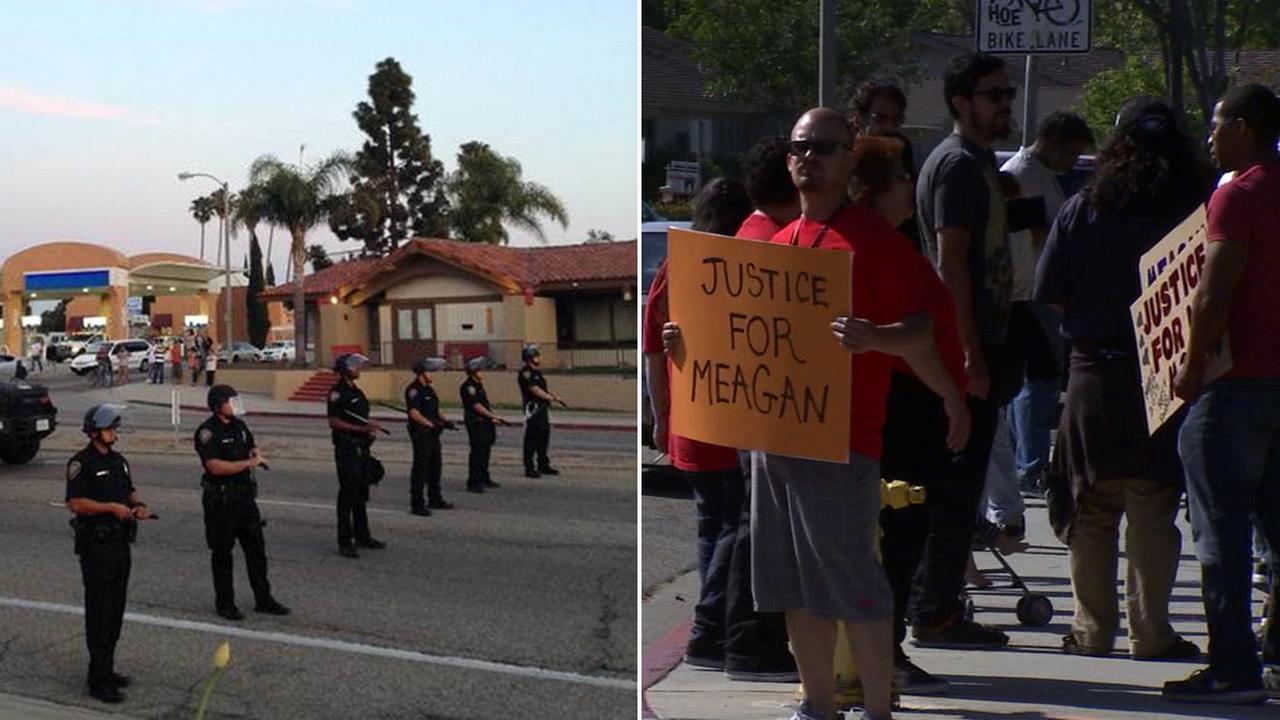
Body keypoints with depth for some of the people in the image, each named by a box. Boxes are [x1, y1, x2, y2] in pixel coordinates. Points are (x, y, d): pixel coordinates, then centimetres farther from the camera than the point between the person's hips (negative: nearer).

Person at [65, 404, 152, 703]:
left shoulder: (119, 461, 13)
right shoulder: (81, 463, -11)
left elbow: (130, 491, 23)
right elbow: (75, 502, -18)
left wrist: (138, 505, 2)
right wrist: (112, 507, -22)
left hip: (121, 542, 8)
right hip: (96, 545, -8)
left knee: (116, 610, 13)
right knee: (99, 612, -7)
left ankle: (106, 669, 24)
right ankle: (99, 680, -5)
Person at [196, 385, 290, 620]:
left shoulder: (239, 425, 10)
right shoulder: (207, 432, -14)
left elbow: (251, 447, 28)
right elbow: (215, 467, -24)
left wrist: (257, 455, 4)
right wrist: (249, 463, -22)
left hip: (245, 493, 8)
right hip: (221, 499, -7)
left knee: (256, 548, 10)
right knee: (222, 552, 3)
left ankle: (263, 599, 19)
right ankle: (224, 603, 13)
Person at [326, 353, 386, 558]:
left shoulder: (356, 392, 16)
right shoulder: (337, 393, -12)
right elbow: (334, 422, -20)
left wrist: (371, 426, 10)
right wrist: (362, 428, -23)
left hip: (361, 447, 9)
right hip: (347, 447, -9)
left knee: (361, 495, 15)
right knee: (347, 495, -6)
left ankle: (362, 537, 25)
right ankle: (345, 542, -2)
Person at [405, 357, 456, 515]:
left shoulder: (429, 390, 16)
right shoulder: (413, 390, -14)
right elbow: (414, 413, -22)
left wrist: (443, 421, 6)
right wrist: (431, 424, -26)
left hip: (432, 434, 10)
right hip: (420, 433, -10)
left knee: (434, 467, 16)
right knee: (420, 468, -6)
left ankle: (435, 499, 27)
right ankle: (416, 504, -2)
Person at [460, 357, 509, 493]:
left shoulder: (478, 385, 17)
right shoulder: (468, 387, -14)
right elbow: (476, 406, -20)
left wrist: (492, 418, 14)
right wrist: (493, 417, -19)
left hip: (485, 423, 10)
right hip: (475, 423, -10)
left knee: (485, 452, 16)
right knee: (477, 453, -10)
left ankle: (484, 479, 27)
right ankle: (473, 483, -9)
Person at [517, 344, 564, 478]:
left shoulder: (537, 372, 17)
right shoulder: (525, 374, -13)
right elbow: (536, 391, -18)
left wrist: (555, 396, 5)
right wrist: (552, 398, -12)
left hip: (543, 408, 10)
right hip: (533, 408, -10)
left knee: (544, 437, 14)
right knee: (532, 438, -6)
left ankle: (543, 465, 24)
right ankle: (529, 468, -2)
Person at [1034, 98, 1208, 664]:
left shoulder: (1080, 211, -1)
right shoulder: (1192, 214, -8)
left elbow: (1051, 299, 1)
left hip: (1092, 375, 2)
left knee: (1092, 509, 9)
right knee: (1153, 510, 4)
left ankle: (1092, 630, 13)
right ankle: (1150, 633, 7)